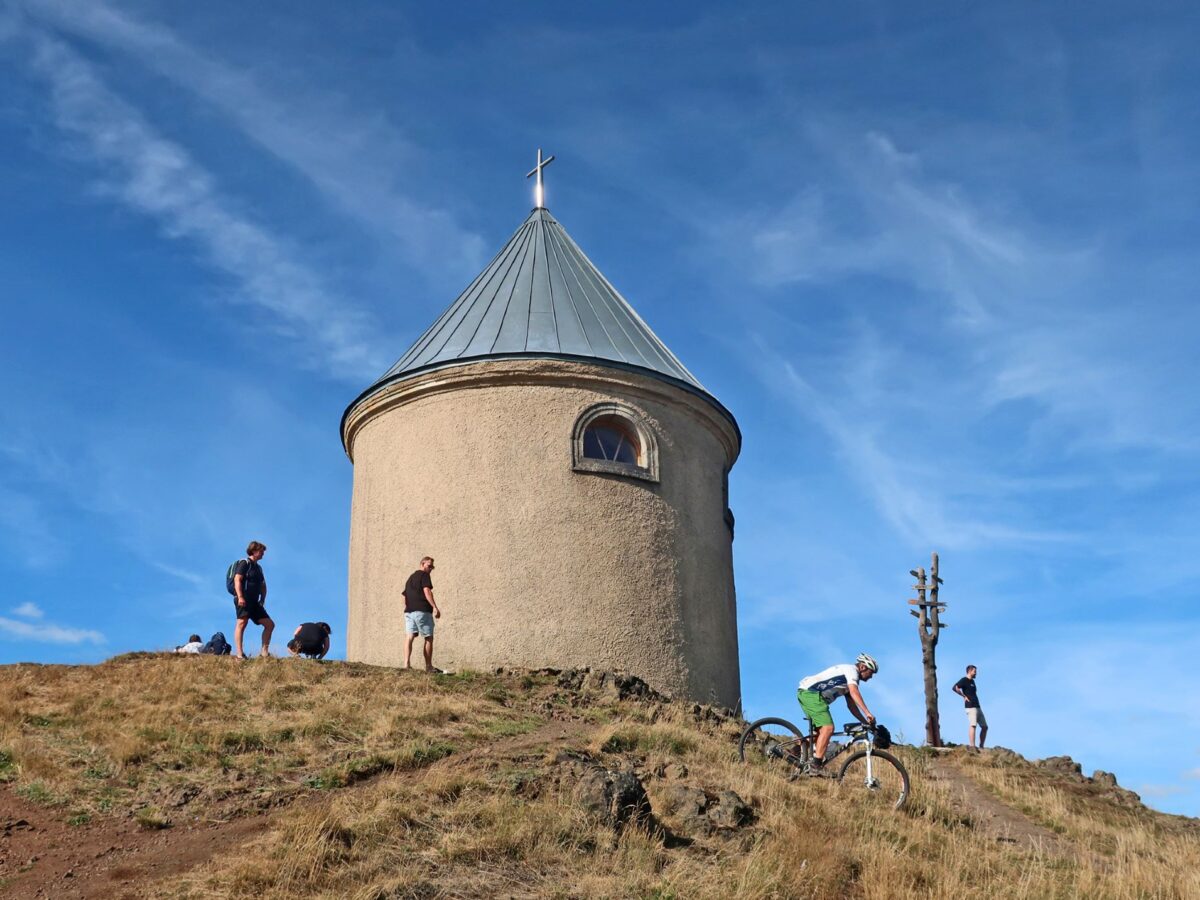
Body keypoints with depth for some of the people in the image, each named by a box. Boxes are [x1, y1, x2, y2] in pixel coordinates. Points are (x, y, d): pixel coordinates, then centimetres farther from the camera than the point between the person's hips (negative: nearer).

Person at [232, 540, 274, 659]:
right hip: (243, 600, -9)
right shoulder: (244, 563, -1)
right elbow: (237, 580, -13)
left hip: (254, 602, 9)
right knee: (242, 623, -18)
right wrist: (240, 597, -23)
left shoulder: (258, 567, 24)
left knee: (270, 624, 4)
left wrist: (262, 600, 13)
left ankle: (264, 652, 5)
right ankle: (239, 654, -26)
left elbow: (263, 586, 29)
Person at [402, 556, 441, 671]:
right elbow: (427, 591, -16)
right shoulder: (424, 575, -2)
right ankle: (428, 666, 3)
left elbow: (405, 596, 25)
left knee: (410, 636, -1)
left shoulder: (410, 577, 24)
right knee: (429, 638, 1)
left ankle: (406, 663, -16)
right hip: (422, 611, -7)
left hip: (409, 611, 7)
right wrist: (435, 607, -21)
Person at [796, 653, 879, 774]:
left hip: (805, 693, 11)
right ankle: (816, 766, -22)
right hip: (811, 692, -11)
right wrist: (868, 713, -26)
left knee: (822, 730, 16)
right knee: (828, 728, -17)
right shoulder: (851, 669, -3)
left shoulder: (849, 681, 26)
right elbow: (854, 692, -20)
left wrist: (866, 722, 15)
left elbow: (852, 706, 24)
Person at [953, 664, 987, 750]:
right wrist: (964, 696, -14)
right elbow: (955, 688, -20)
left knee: (984, 727, 8)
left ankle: (981, 747, 12)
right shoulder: (964, 680, -4)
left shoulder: (972, 681, 22)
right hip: (971, 707, -9)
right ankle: (972, 746, -24)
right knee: (972, 725, -18)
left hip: (977, 707, 9)